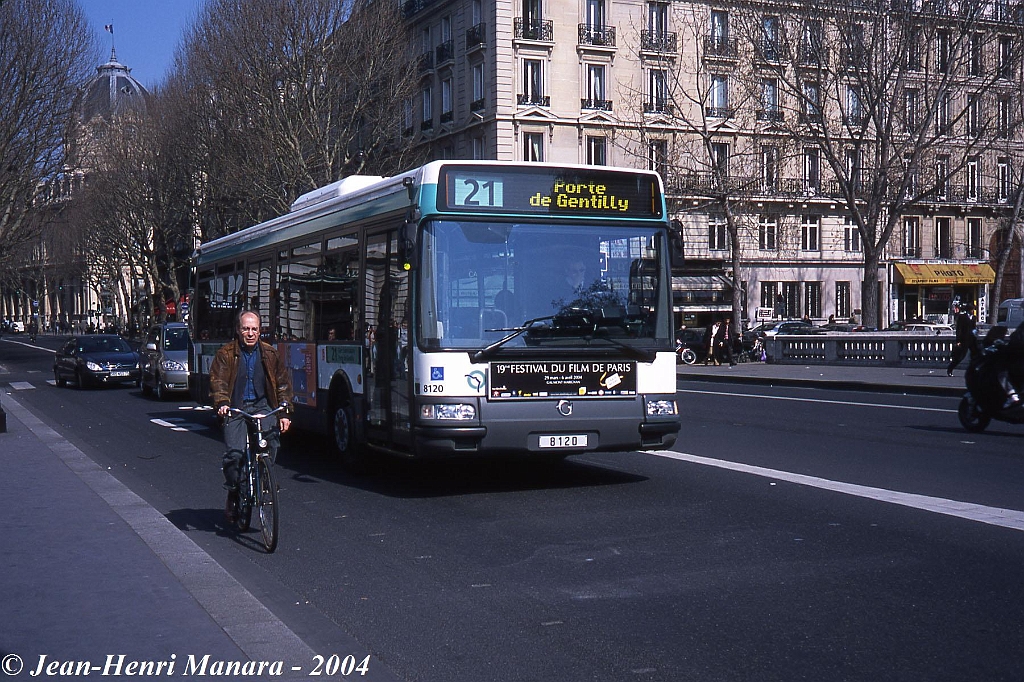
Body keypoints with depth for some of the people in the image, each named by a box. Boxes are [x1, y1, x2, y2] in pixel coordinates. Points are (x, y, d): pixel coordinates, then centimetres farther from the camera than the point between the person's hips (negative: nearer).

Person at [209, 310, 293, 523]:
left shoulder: (270, 354, 11)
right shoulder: (226, 353, 5)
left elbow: (282, 383, 13)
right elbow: (218, 380, -4)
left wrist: (284, 412, 3)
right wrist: (221, 404, -23)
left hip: (262, 406, 2)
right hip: (236, 409, -2)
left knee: (272, 435, -25)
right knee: (234, 452, -18)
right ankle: (233, 494, 5)